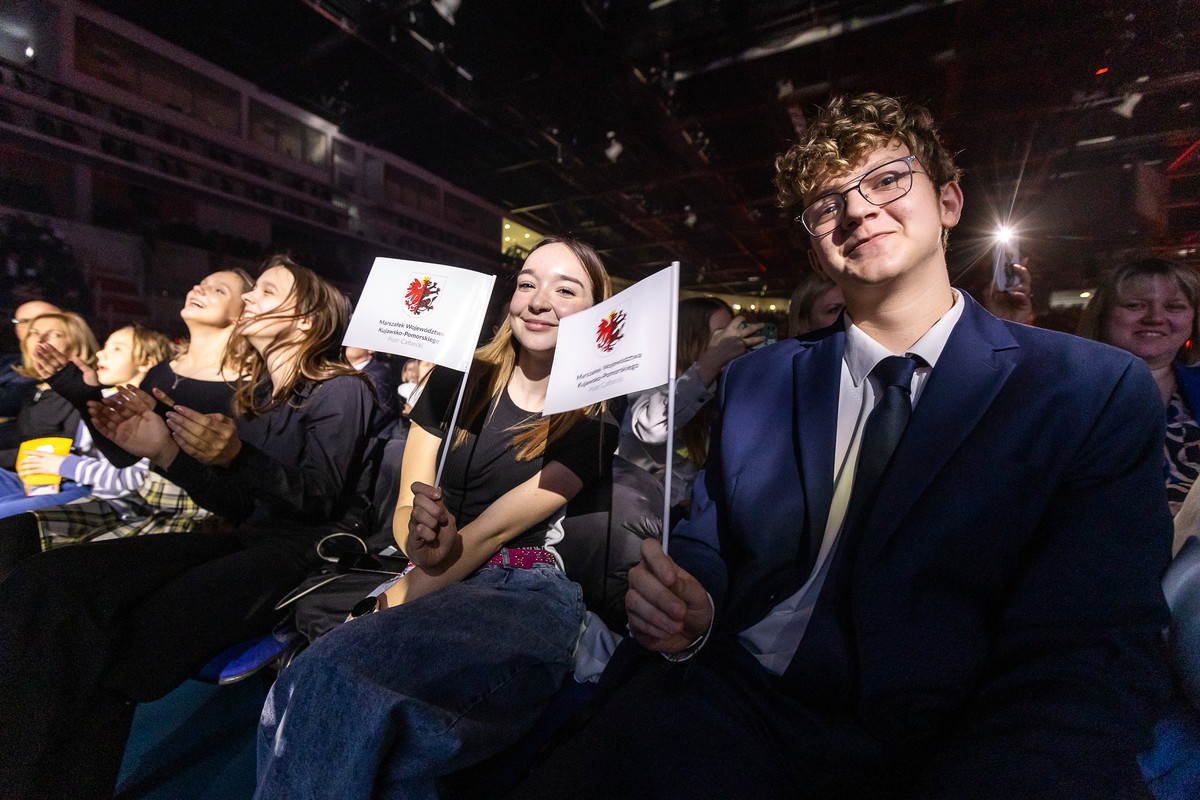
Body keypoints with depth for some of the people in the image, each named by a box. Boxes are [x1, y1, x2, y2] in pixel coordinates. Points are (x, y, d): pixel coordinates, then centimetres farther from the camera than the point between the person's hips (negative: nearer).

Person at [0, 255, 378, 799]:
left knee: (132, 640, -25)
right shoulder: (254, 394, 19)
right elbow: (239, 507, 15)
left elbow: (320, 500, -12)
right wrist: (165, 452, 4)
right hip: (248, 540, 7)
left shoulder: (340, 391, -4)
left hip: (305, 550, -7)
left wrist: (238, 456, -24)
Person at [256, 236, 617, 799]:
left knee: (340, 675, -27)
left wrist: (392, 606, -17)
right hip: (436, 582, 3)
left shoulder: (597, 420, -2)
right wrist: (426, 541, -17)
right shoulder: (459, 380, 5)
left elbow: (498, 526, -11)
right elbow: (405, 514, 6)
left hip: (527, 593, -2)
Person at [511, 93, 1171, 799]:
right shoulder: (755, 380, 6)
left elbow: (1088, 655, -9)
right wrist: (689, 603, -12)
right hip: (731, 707, 2)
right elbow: (709, 538, 9)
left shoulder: (1098, 393, -1)